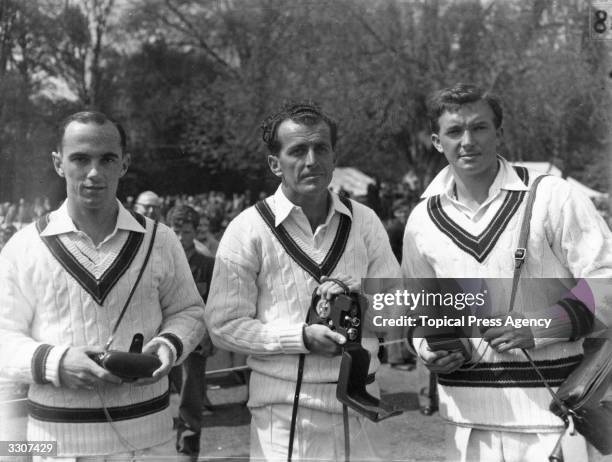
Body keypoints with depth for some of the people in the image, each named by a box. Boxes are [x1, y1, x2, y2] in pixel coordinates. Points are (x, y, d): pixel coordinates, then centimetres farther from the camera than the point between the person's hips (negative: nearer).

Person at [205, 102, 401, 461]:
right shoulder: (248, 229, -6)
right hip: (285, 413, -3)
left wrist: (357, 296, -12)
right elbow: (224, 326, -7)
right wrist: (303, 337, -17)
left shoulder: (365, 222, 5)